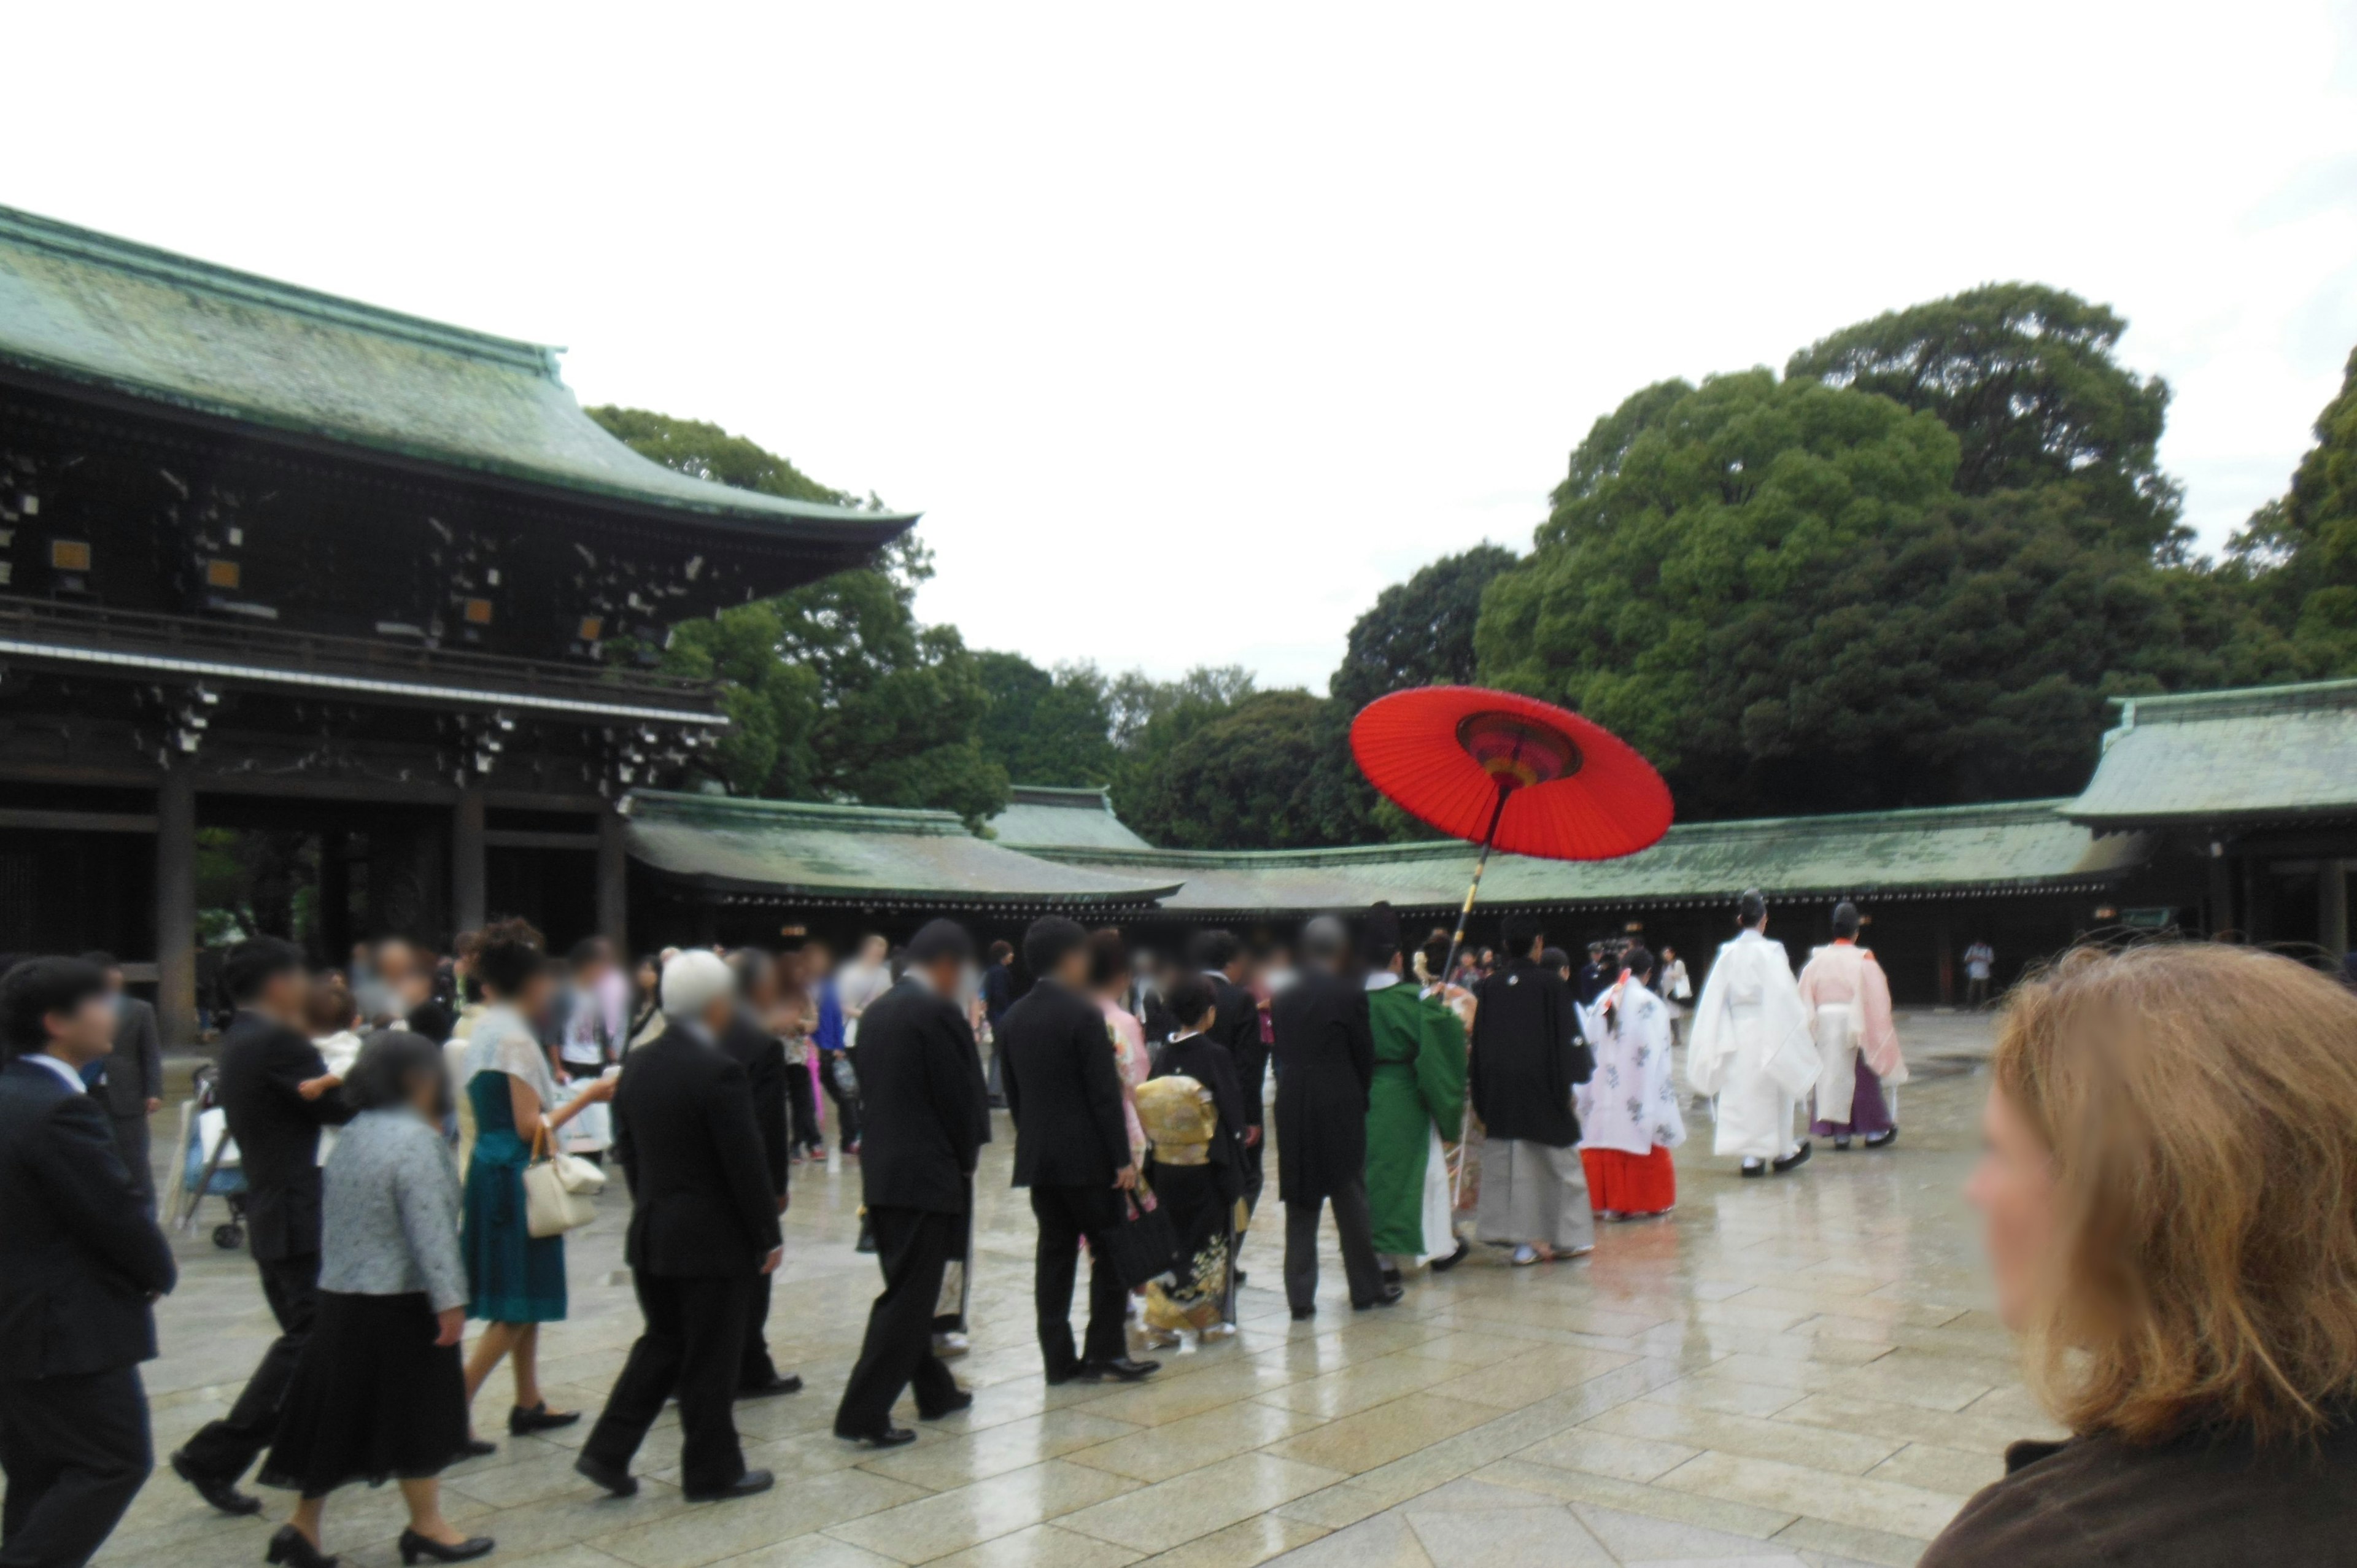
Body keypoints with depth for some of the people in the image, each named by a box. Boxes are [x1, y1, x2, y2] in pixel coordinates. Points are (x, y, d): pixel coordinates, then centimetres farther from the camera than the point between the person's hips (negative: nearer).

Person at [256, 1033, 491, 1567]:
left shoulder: (353, 1133, 10)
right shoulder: (415, 1140, -18)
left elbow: (337, 1216, 18)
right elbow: (430, 1228, -22)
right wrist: (450, 1300, -19)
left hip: (343, 1297, 8)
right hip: (401, 1303, -8)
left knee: (341, 1414, 14)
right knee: (417, 1412, 4)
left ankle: (304, 1525, 19)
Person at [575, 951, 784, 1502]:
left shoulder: (637, 1065, 3)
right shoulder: (719, 1071, -20)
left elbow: (627, 1151, 11)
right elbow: (746, 1163, -18)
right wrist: (769, 1237, -8)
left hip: (650, 1233, 7)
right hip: (713, 1239, -7)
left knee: (662, 1343, 21)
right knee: (711, 1359, 5)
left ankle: (608, 1452, 18)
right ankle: (713, 1472, 17)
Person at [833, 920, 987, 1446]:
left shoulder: (877, 1012, 10)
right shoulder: (938, 1013, -15)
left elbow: (872, 1086, 14)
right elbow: (962, 1096, -14)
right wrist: (966, 1161, 2)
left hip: (882, 1169, 9)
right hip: (928, 1173, -9)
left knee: (907, 1290, 18)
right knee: (908, 1297, -3)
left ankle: (934, 1391, 31)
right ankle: (862, 1414, -2)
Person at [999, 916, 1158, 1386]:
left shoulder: (1014, 1017, 8)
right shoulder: (1083, 1014, -14)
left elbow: (1013, 1091, 13)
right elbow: (1104, 1094, -15)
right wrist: (1123, 1158, -12)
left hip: (1036, 1156, 7)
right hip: (1086, 1155, -7)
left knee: (1055, 1253, 9)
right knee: (1110, 1250, 4)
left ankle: (1059, 1359, 11)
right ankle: (1106, 1351, 5)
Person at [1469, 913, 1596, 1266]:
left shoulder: (1488, 988, 2)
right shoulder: (1550, 984, -9)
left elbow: (1478, 1040, 4)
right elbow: (1568, 1034, -8)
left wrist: (1481, 1098, 10)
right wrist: (1577, 1072, 5)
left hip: (1500, 1087, 3)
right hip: (1542, 1086, -3)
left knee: (1509, 1162, 8)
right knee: (1557, 1159, 9)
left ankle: (1524, 1239, 8)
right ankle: (1567, 1238, 14)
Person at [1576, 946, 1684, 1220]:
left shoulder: (1603, 1001, 4)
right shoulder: (1650, 1005, -8)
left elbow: (1593, 1047, 8)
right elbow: (1657, 1054, -8)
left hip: (1604, 1089, 4)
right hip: (1638, 1092, -4)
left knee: (1607, 1137, 6)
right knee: (1640, 1139, 5)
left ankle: (1609, 1203, 9)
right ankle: (1643, 1202, 10)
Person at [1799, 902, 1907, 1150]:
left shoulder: (1817, 960, 4)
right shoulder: (1864, 961, -6)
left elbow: (1804, 997, 4)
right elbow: (1876, 999, -5)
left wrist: (1811, 1027, 9)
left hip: (1825, 1023, 3)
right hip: (1853, 1024, -3)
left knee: (1831, 1076, 7)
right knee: (1862, 1076, 8)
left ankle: (1839, 1131, 6)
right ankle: (1874, 1129, 16)